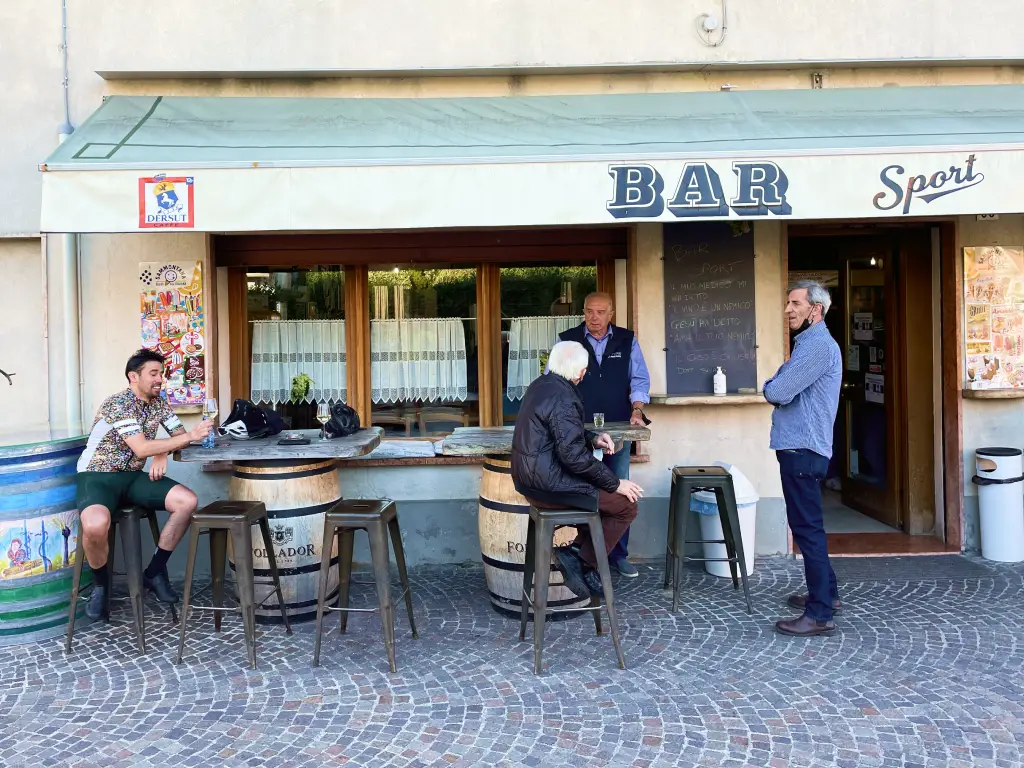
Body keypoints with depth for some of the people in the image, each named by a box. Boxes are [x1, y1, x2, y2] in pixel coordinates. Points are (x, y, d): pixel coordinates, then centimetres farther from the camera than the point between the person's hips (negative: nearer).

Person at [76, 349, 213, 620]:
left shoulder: (158, 402, 6)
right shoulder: (118, 403, -18)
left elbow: (179, 434, 9)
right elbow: (141, 449, -26)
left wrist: (163, 453, -14)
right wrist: (190, 436, -25)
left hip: (133, 475, 7)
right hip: (98, 476, -7)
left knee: (188, 501, -16)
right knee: (95, 525, -38)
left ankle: (154, 572, 1)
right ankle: (101, 584, -5)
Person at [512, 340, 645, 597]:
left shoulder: (540, 385, 8)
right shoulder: (562, 398, -22)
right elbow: (574, 456, -25)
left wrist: (592, 438, 9)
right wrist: (615, 483, -16)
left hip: (530, 478, 10)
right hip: (549, 486, -10)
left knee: (606, 486, 21)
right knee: (627, 504, -1)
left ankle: (576, 550, 14)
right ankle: (584, 564, 3)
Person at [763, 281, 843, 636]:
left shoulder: (817, 344, -16)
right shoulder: (810, 342, 19)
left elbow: (778, 392, -20)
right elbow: (784, 388, 19)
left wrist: (771, 387, 0)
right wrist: (779, 388, -2)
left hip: (802, 450, -11)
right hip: (800, 447, 11)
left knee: (807, 528, -7)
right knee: (807, 525, 19)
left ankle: (820, 614, -2)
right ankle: (826, 592, 31)